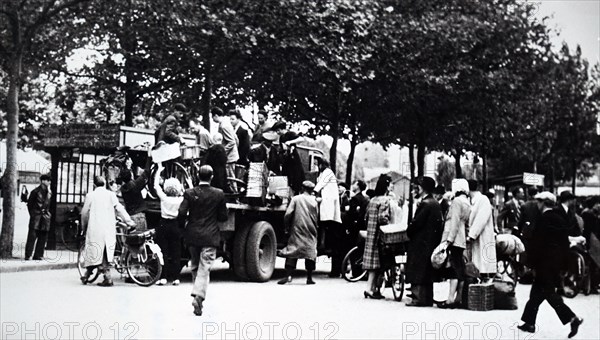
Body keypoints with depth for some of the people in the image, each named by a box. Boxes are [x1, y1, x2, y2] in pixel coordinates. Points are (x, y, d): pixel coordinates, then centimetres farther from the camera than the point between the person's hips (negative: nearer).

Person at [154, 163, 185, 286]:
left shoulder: (164, 197, -10)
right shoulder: (181, 199, -9)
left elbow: (156, 185, 2)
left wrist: (159, 170, 11)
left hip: (164, 226, -1)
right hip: (176, 226, 1)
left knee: (164, 252, 2)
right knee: (176, 253, 6)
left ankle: (164, 277, -2)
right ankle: (175, 278, 5)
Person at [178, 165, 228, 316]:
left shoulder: (189, 193, -5)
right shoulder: (218, 194, -5)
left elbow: (181, 213, -10)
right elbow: (223, 217, -1)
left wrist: (190, 217, 11)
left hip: (192, 236, 2)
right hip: (210, 237, -2)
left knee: (195, 266, 18)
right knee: (205, 268, -4)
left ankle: (197, 294, 27)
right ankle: (199, 296, -21)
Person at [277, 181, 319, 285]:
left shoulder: (296, 199, 0)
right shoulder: (314, 201, 6)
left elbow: (287, 215, -6)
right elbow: (316, 218, 9)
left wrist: (287, 227, 7)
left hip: (297, 230, -2)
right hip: (310, 231, 2)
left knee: (292, 251, -2)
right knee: (310, 252, 7)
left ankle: (288, 275, -15)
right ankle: (309, 278, 8)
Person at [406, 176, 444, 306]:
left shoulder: (425, 204, -17)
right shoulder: (436, 204, 11)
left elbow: (416, 223, -19)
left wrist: (408, 232, -1)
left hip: (420, 243, -9)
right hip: (432, 242, 9)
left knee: (418, 272, -5)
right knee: (428, 272, 13)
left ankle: (418, 298, -7)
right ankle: (428, 298, 17)